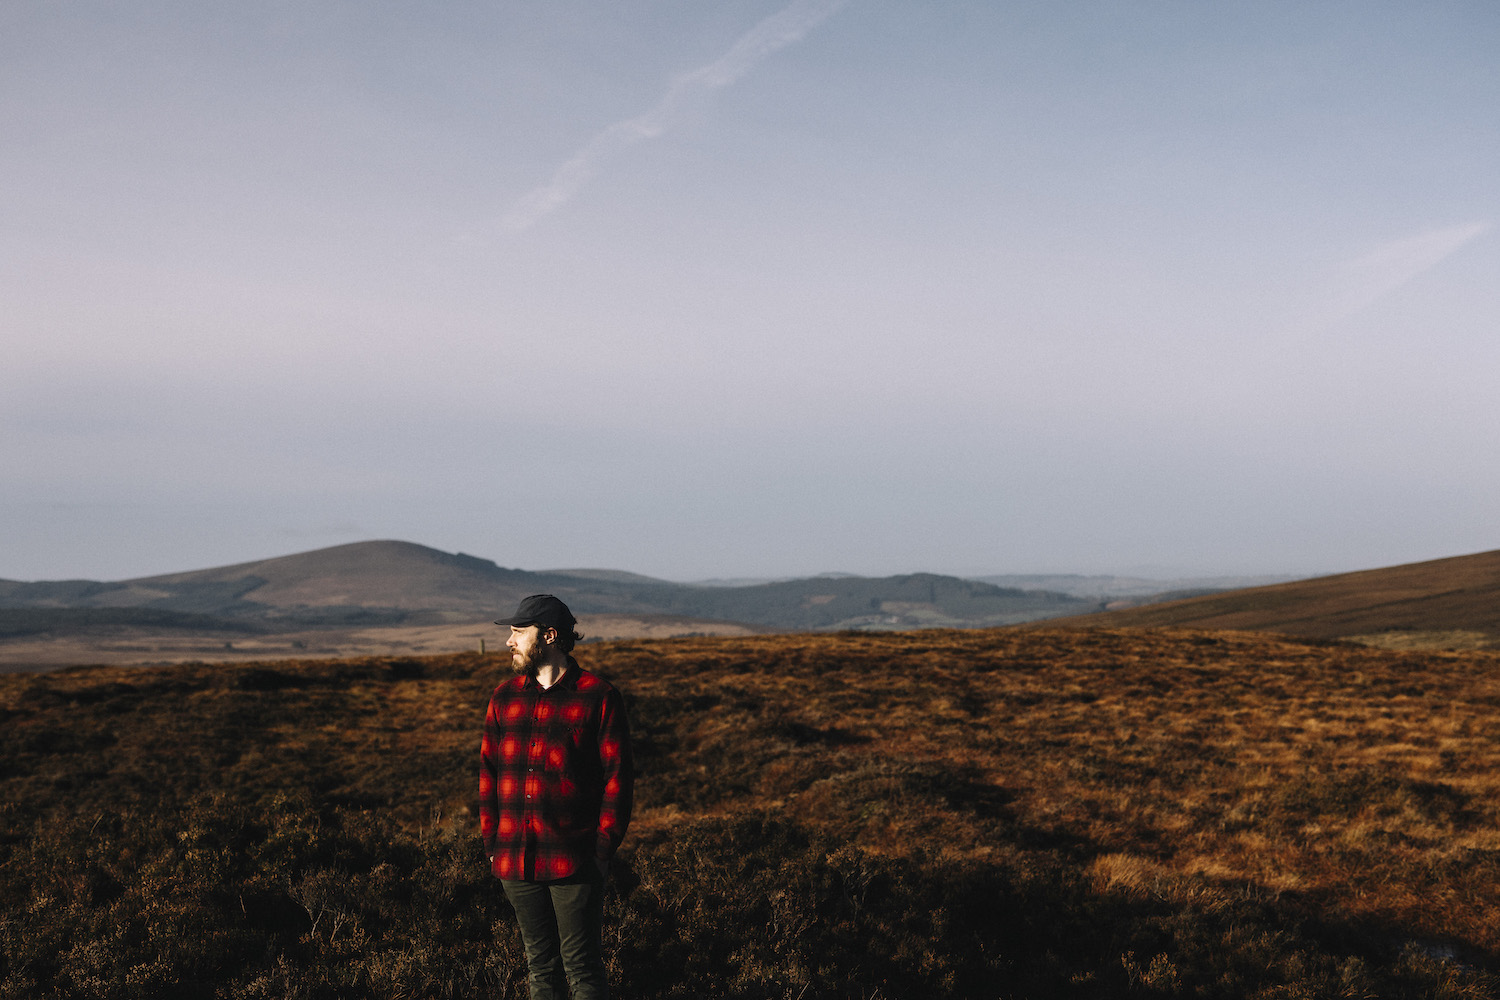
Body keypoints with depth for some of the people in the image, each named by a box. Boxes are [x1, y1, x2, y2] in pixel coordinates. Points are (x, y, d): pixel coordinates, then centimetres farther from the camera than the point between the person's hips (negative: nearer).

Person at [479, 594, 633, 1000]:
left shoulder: (598, 697, -4)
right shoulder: (504, 698, 10)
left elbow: (618, 778, -4)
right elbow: (489, 773, 14)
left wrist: (604, 849, -9)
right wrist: (491, 845, 7)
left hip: (576, 863, -4)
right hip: (515, 862, 5)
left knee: (582, 966, 1)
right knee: (540, 965, 13)